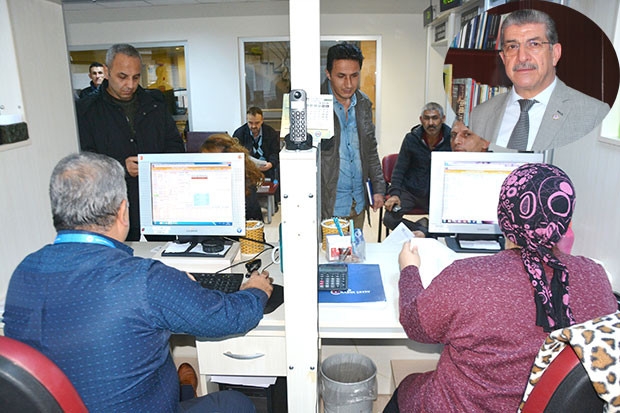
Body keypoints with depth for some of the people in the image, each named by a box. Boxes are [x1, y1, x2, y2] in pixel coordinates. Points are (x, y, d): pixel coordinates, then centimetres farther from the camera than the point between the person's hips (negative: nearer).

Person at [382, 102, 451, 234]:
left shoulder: (451, 139, -3)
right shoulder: (411, 138, -2)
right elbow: (399, 169, 1)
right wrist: (394, 193, -13)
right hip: (410, 191, 0)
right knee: (389, 219, -23)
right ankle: (422, 230, -4)